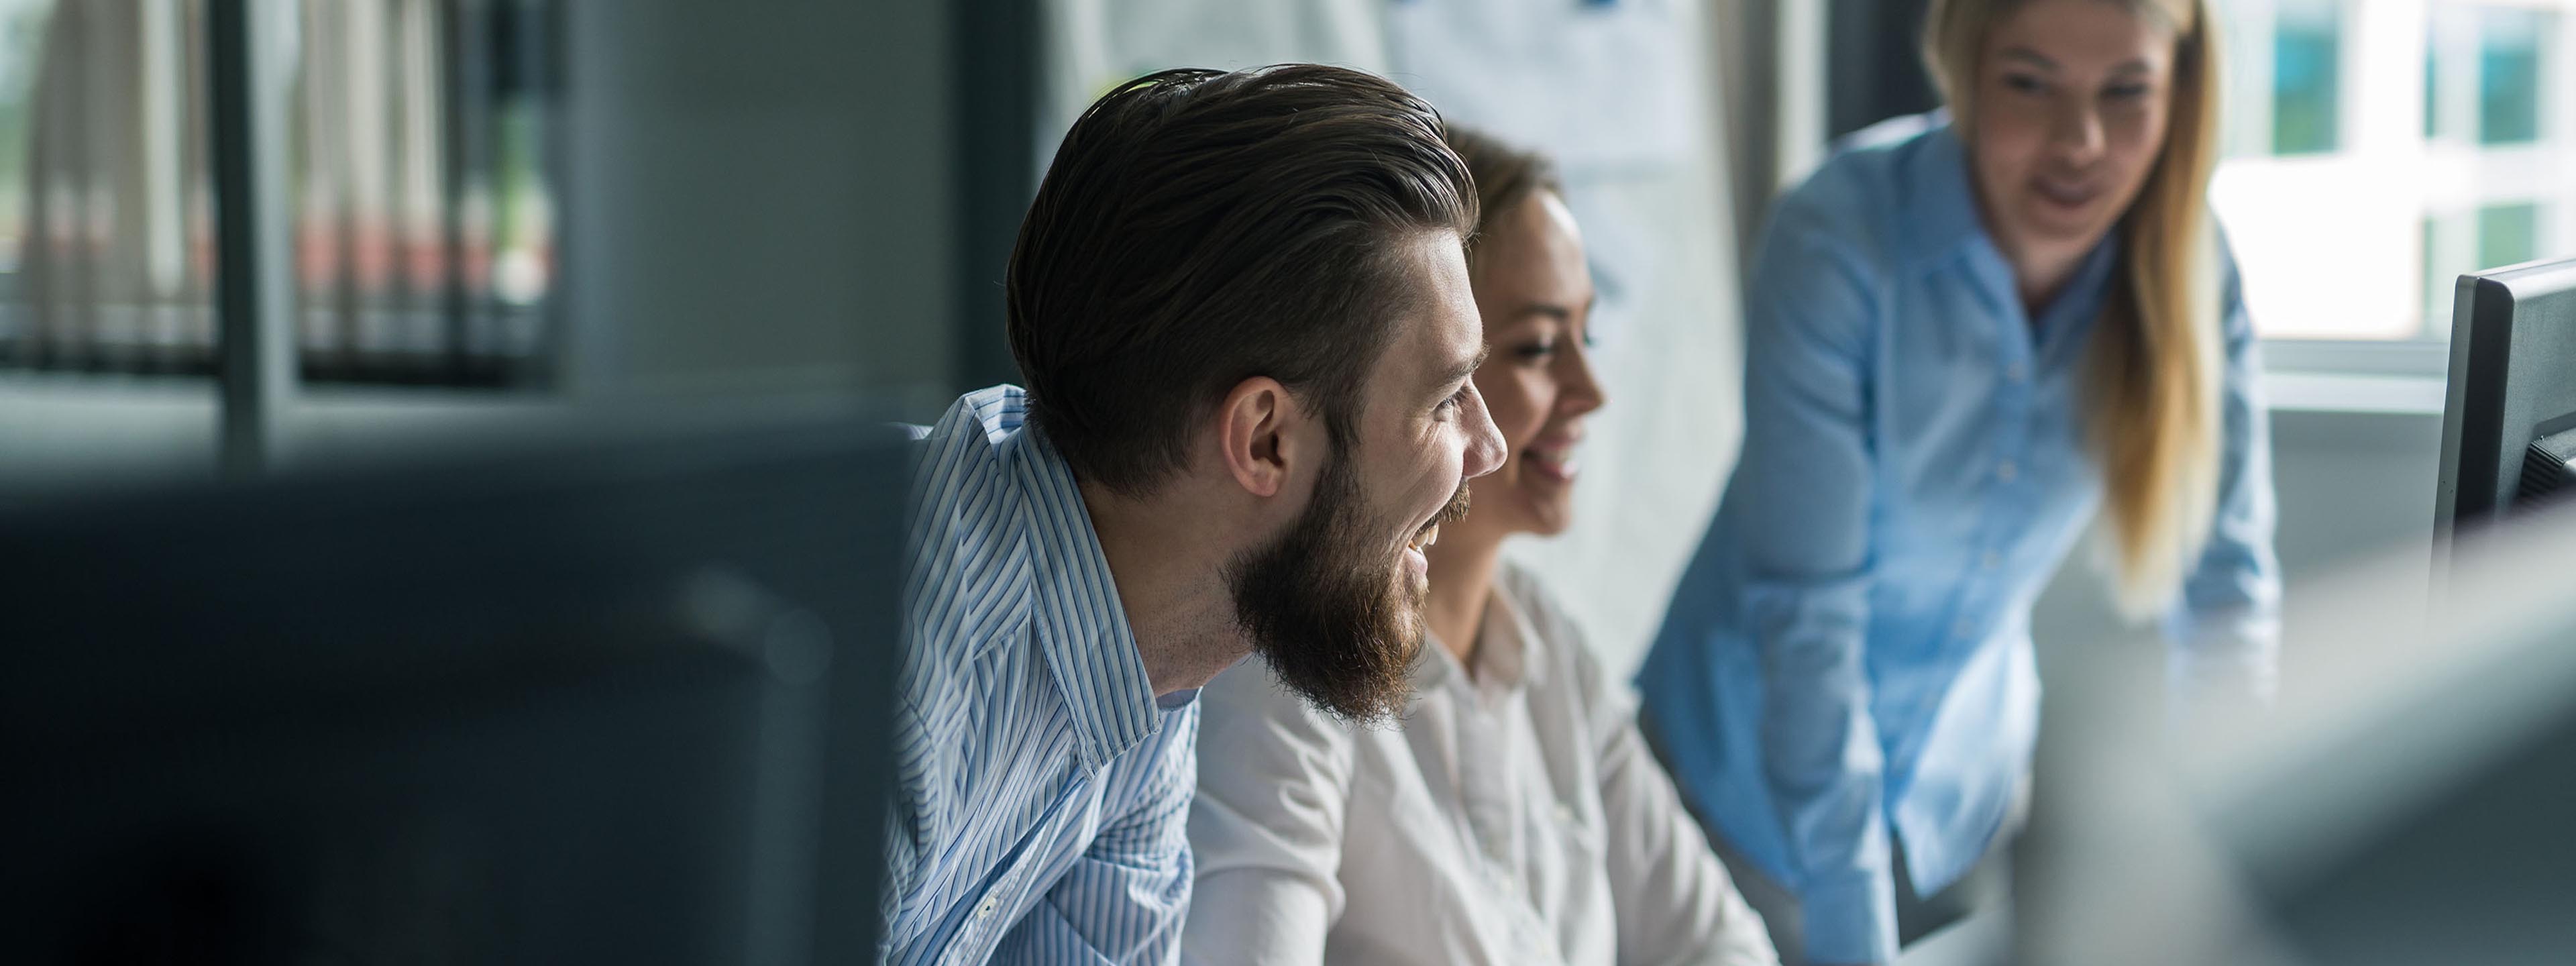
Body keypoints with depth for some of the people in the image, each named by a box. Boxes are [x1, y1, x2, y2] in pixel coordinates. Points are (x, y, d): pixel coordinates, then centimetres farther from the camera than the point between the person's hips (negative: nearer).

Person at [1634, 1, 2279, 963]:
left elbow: (2227, 588, -8)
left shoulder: (2187, 266, -15)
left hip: (1967, 771, 4)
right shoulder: (1837, 244, -28)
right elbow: (1806, 609, -27)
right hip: (1761, 766, -4)